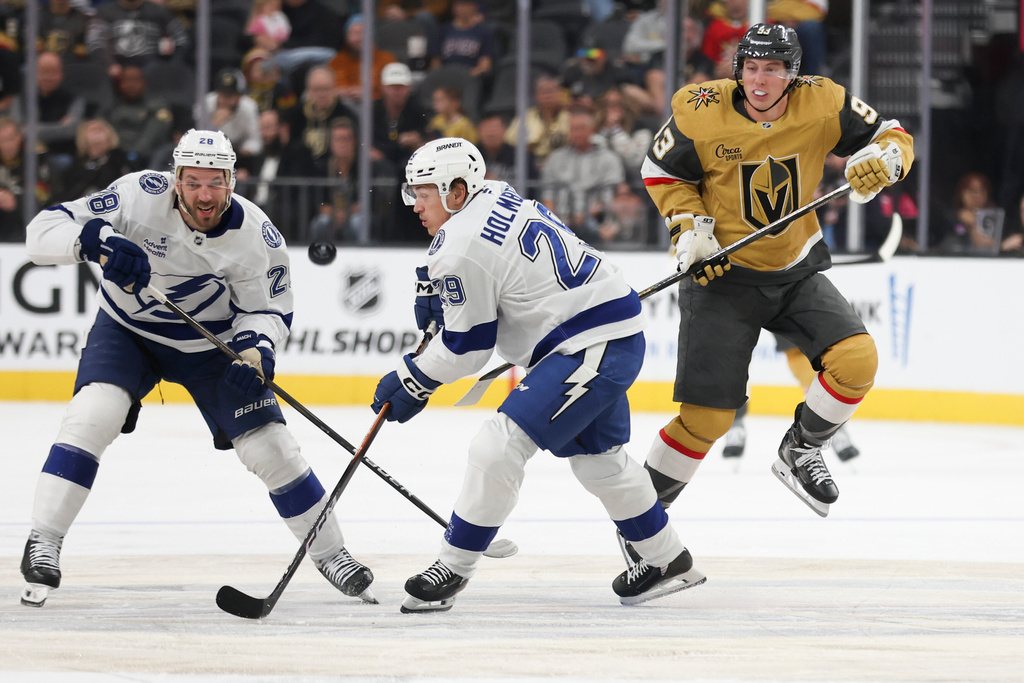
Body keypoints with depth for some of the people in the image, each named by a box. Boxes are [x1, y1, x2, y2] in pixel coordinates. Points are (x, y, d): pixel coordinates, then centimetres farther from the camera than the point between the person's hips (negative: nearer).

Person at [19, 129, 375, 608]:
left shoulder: (255, 235, -22)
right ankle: (42, 545, -21)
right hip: (127, 330, -1)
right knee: (95, 415, -27)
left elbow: (269, 309, -7)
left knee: (269, 446, -2)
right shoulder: (141, 197, -28)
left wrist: (256, 349, -29)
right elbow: (43, 233, -30)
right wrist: (97, 241, -49)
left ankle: (330, 554, 18)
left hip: (213, 343, 1)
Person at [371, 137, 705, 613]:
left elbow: (466, 348, -12)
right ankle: (668, 562, 37)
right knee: (596, 456, 25)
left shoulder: (463, 248, -19)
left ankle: (452, 569, -6)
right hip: (620, 336, 11)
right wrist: (436, 293, 17)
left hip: (591, 349, -11)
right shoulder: (495, 197, 8)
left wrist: (411, 382, 0)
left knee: (500, 446, -13)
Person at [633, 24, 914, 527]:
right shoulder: (701, 112, -15)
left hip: (796, 270, 3)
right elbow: (662, 172, 0)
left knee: (857, 359, -17)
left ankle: (799, 452, 8)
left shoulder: (823, 104, -11)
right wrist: (690, 229, -13)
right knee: (706, 417, -8)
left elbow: (892, 137, 0)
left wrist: (882, 160, -23)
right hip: (723, 276, -3)